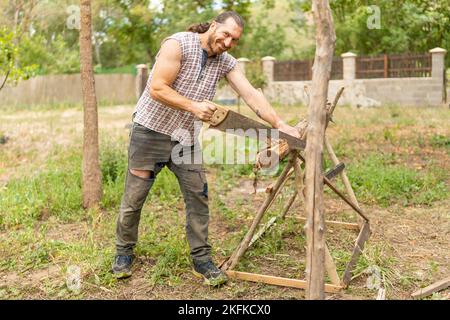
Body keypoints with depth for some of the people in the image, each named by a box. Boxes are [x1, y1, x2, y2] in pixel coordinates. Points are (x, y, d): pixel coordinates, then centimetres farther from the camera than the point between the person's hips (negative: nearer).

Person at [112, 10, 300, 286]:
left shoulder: (227, 63, 1)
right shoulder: (178, 44, -16)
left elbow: (251, 94, -11)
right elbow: (157, 89, -22)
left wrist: (279, 124, -22)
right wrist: (193, 106, -28)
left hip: (186, 137, 5)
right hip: (151, 130, -5)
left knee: (198, 196, 0)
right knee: (134, 198, 4)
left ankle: (201, 258, 13)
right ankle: (124, 252, 24)